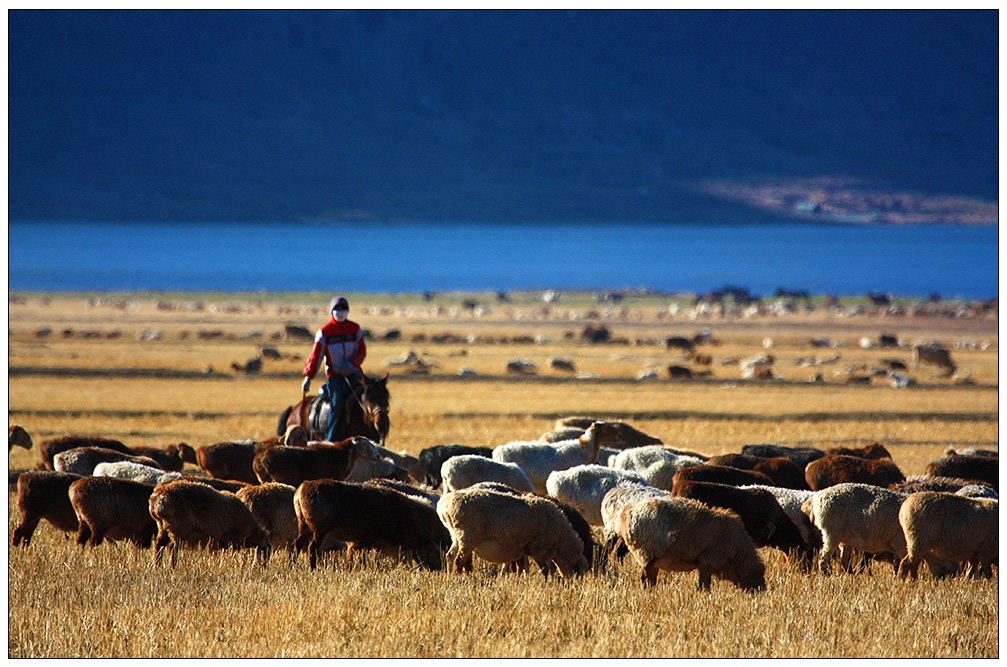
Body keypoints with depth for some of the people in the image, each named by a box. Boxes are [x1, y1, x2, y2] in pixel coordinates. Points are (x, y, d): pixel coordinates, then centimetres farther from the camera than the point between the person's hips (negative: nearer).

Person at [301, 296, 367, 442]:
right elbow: (315, 356, 1)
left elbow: (362, 352, 5)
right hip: (334, 374, -2)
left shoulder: (355, 329, 10)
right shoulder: (324, 331, 5)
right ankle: (330, 440, -20)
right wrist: (308, 376, -12)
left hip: (353, 373, 2)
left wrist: (351, 364, -15)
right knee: (337, 402, -23)